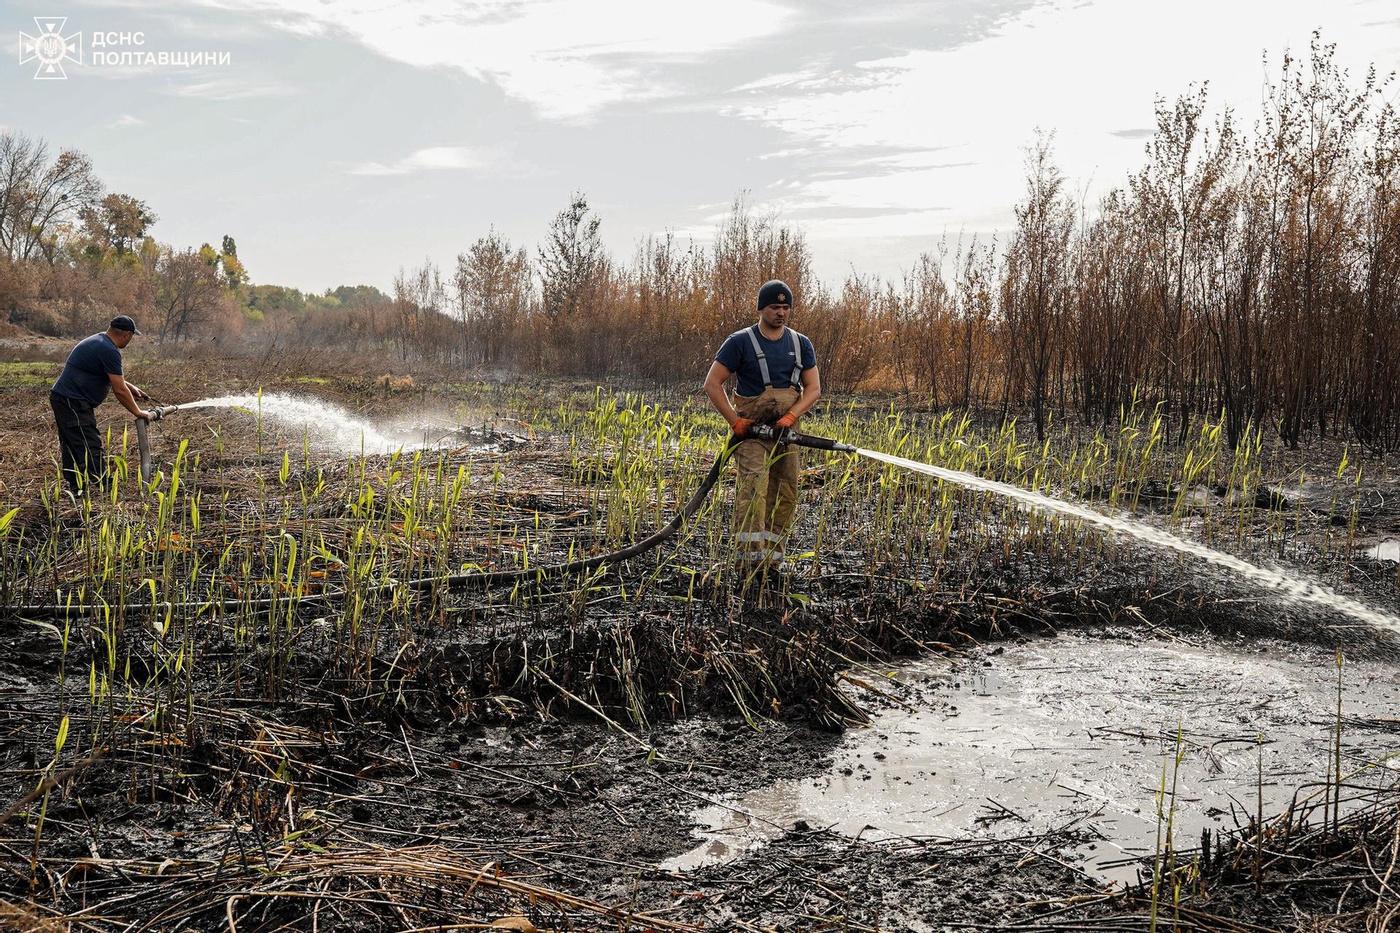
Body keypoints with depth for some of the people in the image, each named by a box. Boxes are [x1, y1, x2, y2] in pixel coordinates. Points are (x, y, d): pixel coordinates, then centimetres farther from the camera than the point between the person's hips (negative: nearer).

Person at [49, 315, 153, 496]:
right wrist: (138, 412, -4)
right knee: (91, 449, -12)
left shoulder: (96, 342, 16)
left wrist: (131, 386, 31)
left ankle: (76, 490, 22)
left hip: (62, 398, 11)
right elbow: (119, 390, -15)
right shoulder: (109, 351, -16)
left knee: (73, 448, 15)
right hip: (73, 403, -11)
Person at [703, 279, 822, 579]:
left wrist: (791, 416, -11)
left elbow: (813, 389, 7)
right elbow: (712, 383, -4)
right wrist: (734, 420, -12)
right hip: (751, 431, -5)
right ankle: (750, 559, -28)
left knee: (785, 497, 7)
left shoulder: (801, 344, 10)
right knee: (753, 486, -22)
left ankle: (772, 560, 18)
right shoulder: (740, 341, -3)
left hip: (785, 431, 5)